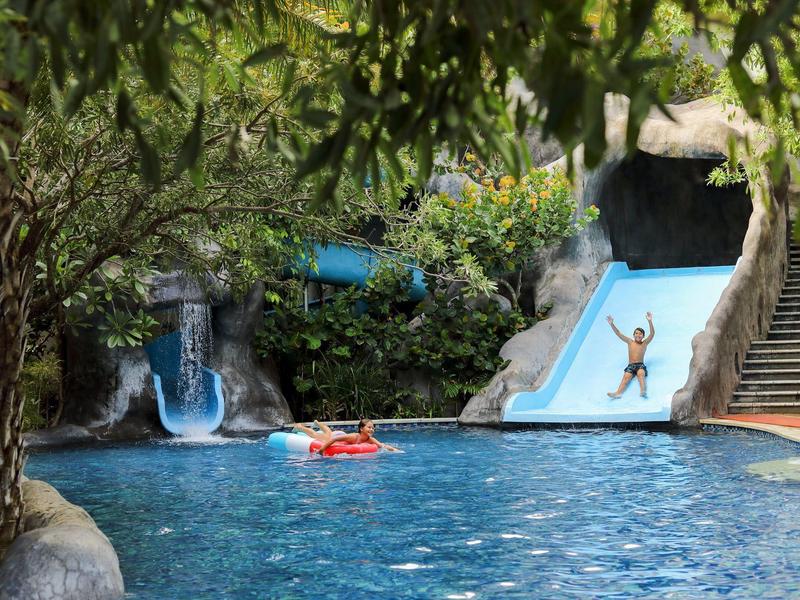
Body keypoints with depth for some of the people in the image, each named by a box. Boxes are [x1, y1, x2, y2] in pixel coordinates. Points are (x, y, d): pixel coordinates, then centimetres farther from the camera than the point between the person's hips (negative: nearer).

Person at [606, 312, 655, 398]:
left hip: (640, 365, -2)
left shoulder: (645, 343, 8)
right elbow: (618, 333, 10)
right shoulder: (630, 342, 14)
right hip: (630, 365, 2)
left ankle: (643, 391, -58)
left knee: (641, 374, -33)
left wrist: (650, 321, -20)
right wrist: (612, 324, -3)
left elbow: (652, 333, -6)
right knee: (626, 376, -24)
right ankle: (618, 393, -49)